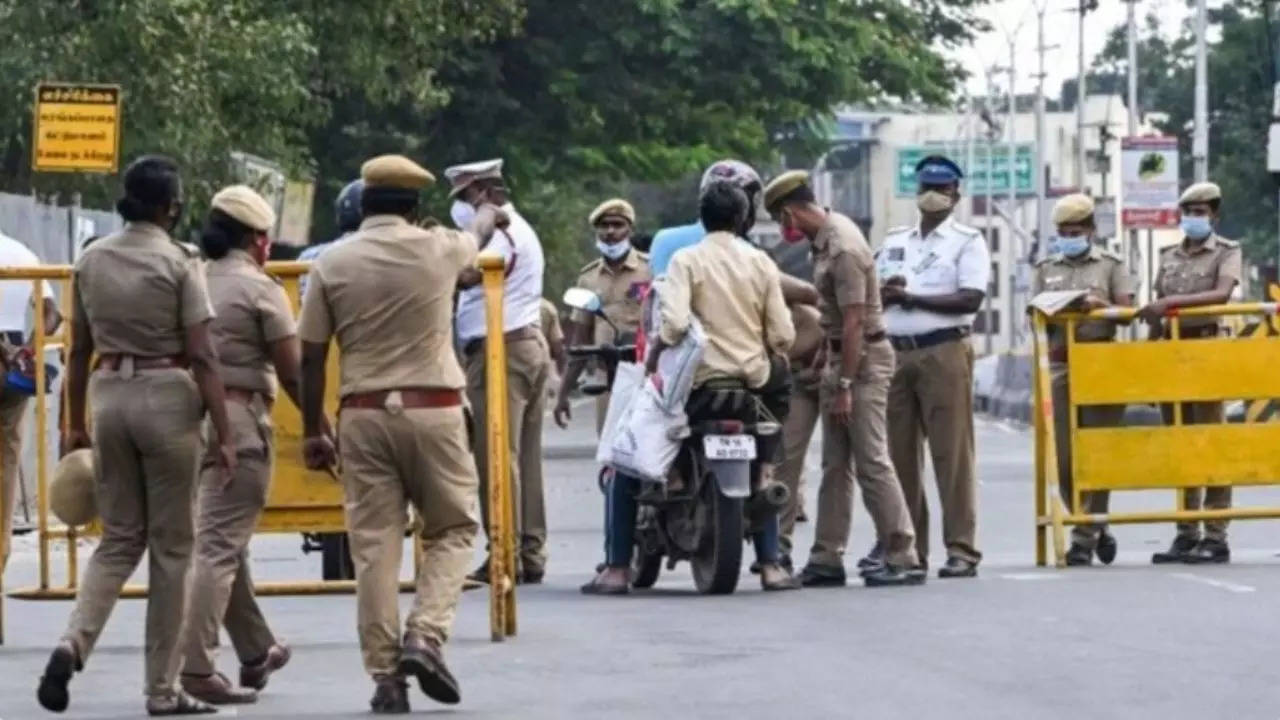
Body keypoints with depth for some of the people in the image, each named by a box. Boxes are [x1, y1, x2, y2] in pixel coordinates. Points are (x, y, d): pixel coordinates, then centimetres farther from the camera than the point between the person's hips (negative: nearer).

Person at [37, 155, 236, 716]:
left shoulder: (91, 260, 5)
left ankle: (74, 643, -11)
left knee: (119, 538, 14)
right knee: (169, 546, 5)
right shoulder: (179, 263, -9)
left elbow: (80, 351, 10)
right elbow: (202, 358, -11)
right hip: (167, 397, -4)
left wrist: (75, 424, 18)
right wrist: (223, 434, -9)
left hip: (109, 396, 4)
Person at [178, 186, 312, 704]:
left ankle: (256, 652, 30)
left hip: (190, 416, 7)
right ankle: (196, 666, -14)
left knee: (225, 538, 18)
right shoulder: (259, 289, -5)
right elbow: (292, 371, -7)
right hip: (241, 418, -7)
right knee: (220, 545, -7)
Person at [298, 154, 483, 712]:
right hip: (433, 410, -1)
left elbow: (311, 357, 2)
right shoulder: (439, 250, 0)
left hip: (363, 413, 1)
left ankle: (385, 674, 2)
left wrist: (312, 431, 12)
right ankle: (426, 637, -8)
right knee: (452, 528, 12)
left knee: (373, 545, 3)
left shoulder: (332, 264, 1)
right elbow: (478, 244, 25)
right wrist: (490, 213, 49)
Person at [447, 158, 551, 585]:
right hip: (530, 345, 11)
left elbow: (468, 274, -27)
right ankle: (531, 553, 8)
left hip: (501, 348, -11)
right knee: (525, 457, 9)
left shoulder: (500, 232, -10)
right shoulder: (520, 230, 25)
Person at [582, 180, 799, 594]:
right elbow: (783, 335, 1)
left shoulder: (688, 261, -6)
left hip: (699, 382, -4)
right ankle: (770, 565, 19)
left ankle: (618, 569, -1)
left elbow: (674, 322, -20)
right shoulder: (761, 264, 3)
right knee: (761, 470, 28)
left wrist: (652, 362, -4)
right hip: (754, 382, 4)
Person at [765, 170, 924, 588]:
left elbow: (854, 323, -23)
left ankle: (903, 559, -7)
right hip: (838, 356, 10)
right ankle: (827, 558, 12)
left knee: (872, 462, -9)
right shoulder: (827, 234, 9)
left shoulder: (843, 249, -21)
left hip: (863, 358, -10)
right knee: (835, 465, 9)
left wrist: (844, 387, -23)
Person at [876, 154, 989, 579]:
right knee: (899, 455, 4)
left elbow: (971, 298, -9)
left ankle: (961, 549, -9)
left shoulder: (967, 241, 4)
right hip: (895, 353, 5)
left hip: (944, 351, -5)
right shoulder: (894, 241, 21)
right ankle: (907, 548, 9)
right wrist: (884, 293, -4)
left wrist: (911, 297, -9)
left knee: (951, 453, -9)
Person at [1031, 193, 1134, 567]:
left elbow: (1127, 309, 2)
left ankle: (1084, 538, -3)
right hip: (1060, 364, 2)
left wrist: (1098, 304, -17)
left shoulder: (1110, 265, 11)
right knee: (1064, 458, -2)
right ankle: (1096, 529, 13)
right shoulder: (1046, 269, 17)